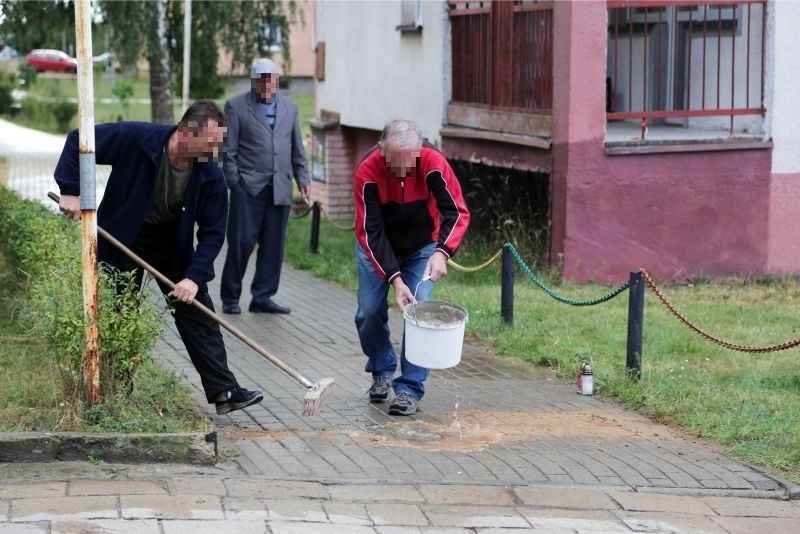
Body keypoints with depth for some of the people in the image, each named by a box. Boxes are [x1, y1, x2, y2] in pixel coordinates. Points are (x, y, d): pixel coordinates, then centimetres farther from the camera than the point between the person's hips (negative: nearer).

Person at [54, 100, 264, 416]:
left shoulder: (211, 176, -19)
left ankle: (224, 391, 0)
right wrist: (70, 191, -26)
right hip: (124, 236, -3)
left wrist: (194, 277, -25)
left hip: (174, 242, 3)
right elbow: (78, 141, -19)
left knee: (198, 314, -2)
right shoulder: (136, 139, -29)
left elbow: (213, 233, -13)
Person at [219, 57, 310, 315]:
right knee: (242, 242, -4)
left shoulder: (289, 108, 17)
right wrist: (234, 182, -7)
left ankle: (262, 297, 12)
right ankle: (230, 298, 6)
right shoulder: (236, 106, 3)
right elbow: (228, 149, 0)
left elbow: (297, 149, 20)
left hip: (279, 188, 4)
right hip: (248, 187, -4)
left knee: (273, 245, 4)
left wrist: (302, 180, 13)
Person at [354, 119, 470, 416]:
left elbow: (457, 212, -25)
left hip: (421, 248, 0)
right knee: (369, 313, 0)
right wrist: (394, 279, -35)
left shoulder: (433, 163, -31)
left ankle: (410, 388, -5)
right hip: (378, 248, 0)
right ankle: (382, 371, 26)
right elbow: (370, 232, -28)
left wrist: (442, 252, -43)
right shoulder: (368, 170, -31)